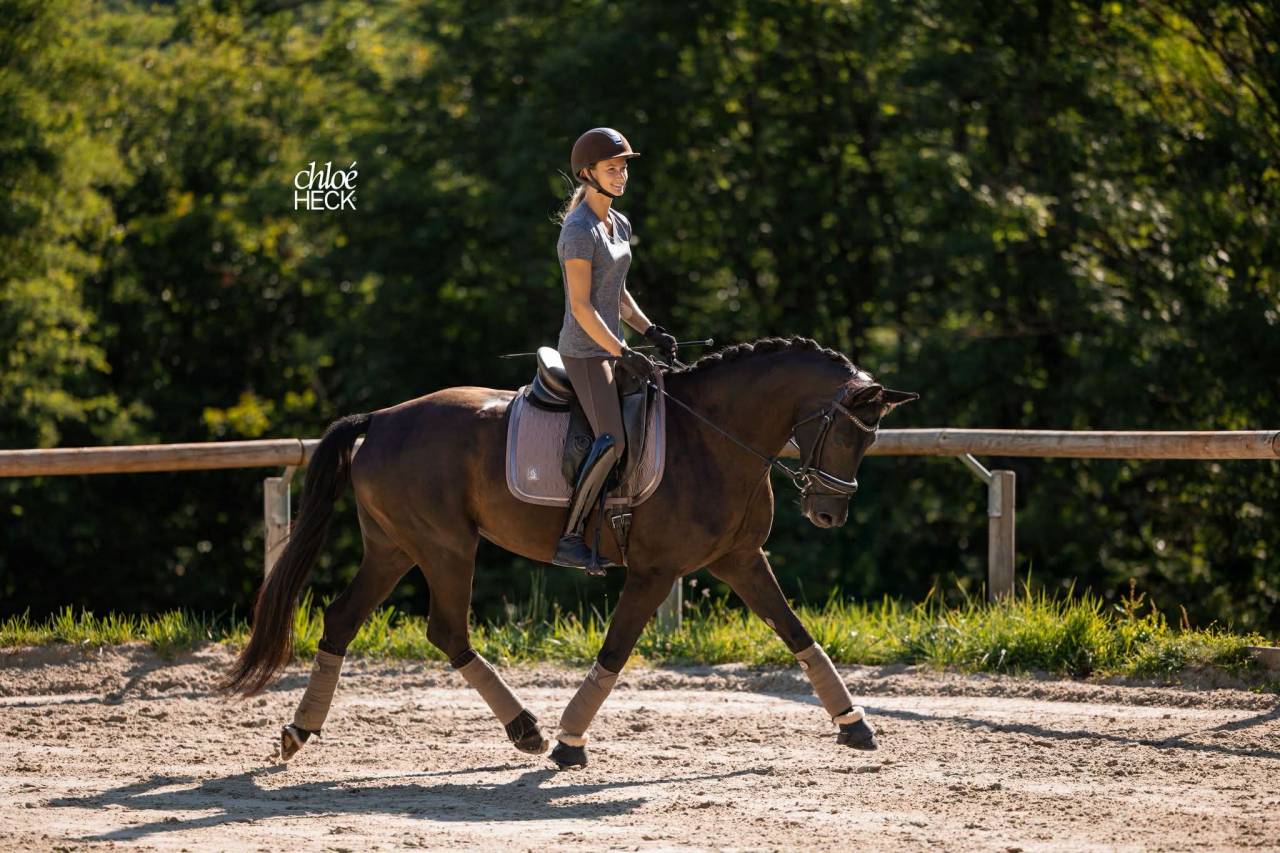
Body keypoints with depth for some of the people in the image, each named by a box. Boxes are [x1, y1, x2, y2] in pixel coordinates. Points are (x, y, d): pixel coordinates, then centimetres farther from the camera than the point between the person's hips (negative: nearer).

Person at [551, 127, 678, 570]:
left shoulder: (619, 225, 13)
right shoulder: (579, 230, -16)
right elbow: (582, 306, -20)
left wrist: (650, 330, 8)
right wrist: (623, 354, -21)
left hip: (609, 347, 10)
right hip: (584, 350, -10)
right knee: (613, 439, -21)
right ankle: (569, 539, -20)